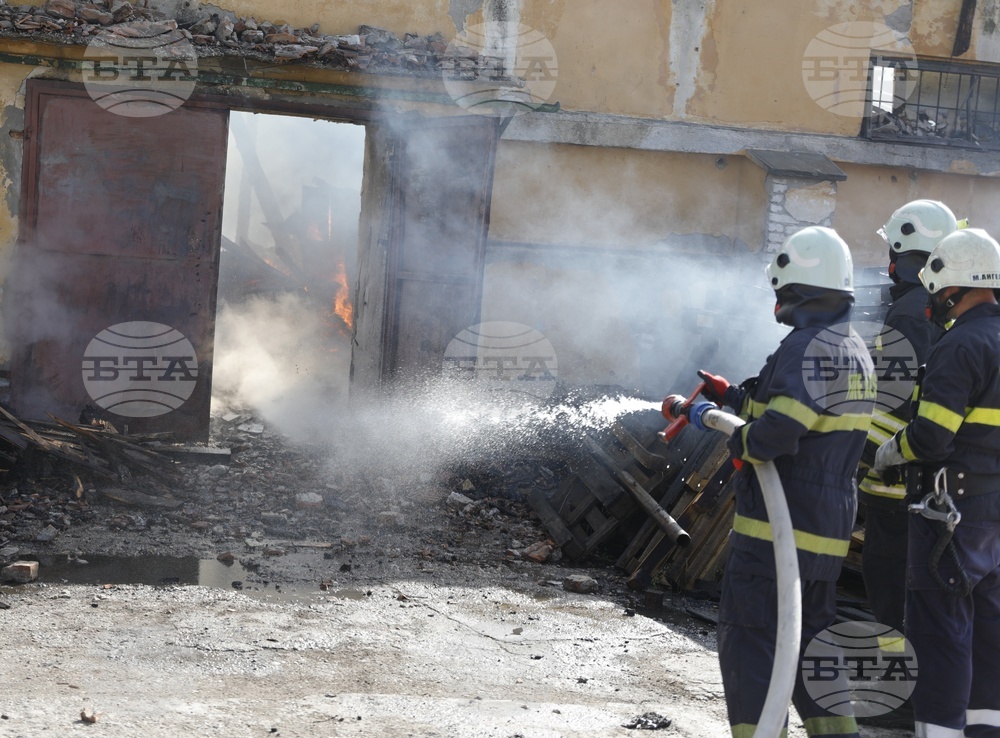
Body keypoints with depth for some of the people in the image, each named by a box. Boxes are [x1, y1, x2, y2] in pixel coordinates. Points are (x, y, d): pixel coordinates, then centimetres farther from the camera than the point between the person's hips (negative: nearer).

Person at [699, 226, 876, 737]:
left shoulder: (807, 348, -19)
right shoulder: (855, 351, 12)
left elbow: (777, 431, -31)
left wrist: (740, 444, -11)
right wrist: (732, 396, 24)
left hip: (778, 525, -9)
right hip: (830, 528, 9)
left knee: (750, 642, -2)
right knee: (811, 640, 19)